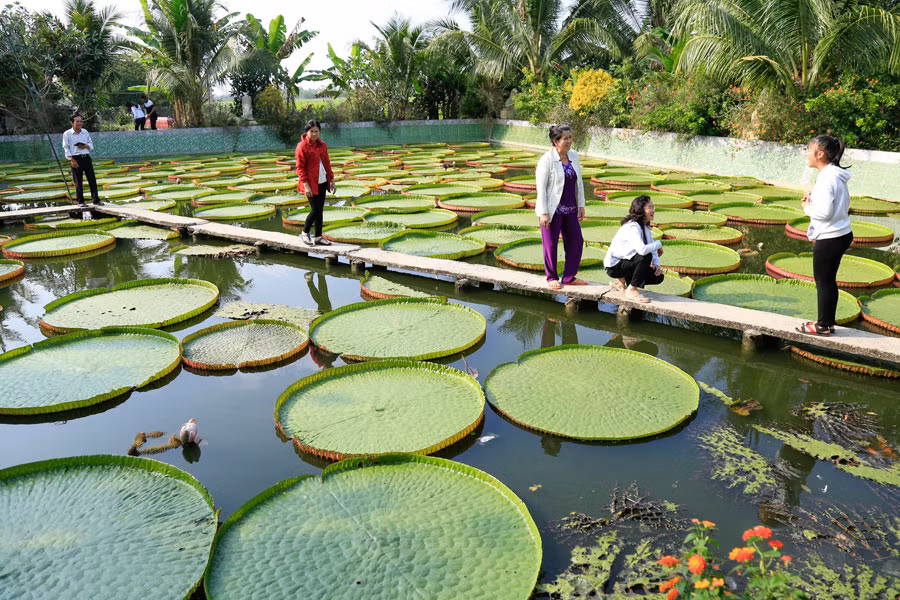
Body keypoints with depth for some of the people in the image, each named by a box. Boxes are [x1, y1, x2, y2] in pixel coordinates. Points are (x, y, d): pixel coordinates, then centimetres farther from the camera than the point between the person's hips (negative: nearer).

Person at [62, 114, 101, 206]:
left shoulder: (85, 132, 13)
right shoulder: (67, 134, 1)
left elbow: (91, 145, 17)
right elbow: (66, 148, -3)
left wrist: (86, 146, -6)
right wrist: (71, 160, -13)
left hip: (86, 157, 4)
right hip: (75, 158, -4)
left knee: (92, 178, 1)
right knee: (78, 181, -1)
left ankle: (95, 199, 7)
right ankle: (80, 201, 7)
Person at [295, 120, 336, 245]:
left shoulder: (322, 145, 10)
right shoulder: (302, 146, -9)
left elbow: (327, 163, 16)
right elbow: (300, 167, -11)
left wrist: (331, 179, 12)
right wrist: (305, 184, -17)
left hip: (322, 182, 6)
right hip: (310, 183, -6)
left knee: (320, 210, 8)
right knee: (315, 210, -9)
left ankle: (318, 237, 16)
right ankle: (305, 233, 12)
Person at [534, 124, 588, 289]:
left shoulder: (574, 155, 7)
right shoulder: (546, 160, -13)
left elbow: (579, 182, 13)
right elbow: (541, 187, -14)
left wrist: (581, 205, 9)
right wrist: (543, 213, -18)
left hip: (570, 209, 7)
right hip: (553, 209, -6)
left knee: (576, 241, 7)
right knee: (551, 244, 5)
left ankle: (569, 277, 20)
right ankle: (552, 278, 21)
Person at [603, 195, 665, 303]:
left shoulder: (646, 227, 6)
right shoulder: (632, 227, -25)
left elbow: (652, 248, 9)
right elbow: (642, 250, -41)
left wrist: (656, 264, -10)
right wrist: (658, 244, -22)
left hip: (625, 262, 9)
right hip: (614, 266, -9)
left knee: (658, 277, 2)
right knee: (646, 256, -30)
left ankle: (622, 281, 14)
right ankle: (631, 290, -16)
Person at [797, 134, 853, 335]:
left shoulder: (826, 178, -19)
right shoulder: (837, 176, 10)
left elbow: (824, 212, -25)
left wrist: (807, 208, -6)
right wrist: (812, 201, 8)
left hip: (829, 239, -10)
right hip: (842, 234, 10)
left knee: (823, 281, 3)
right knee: (828, 281, 18)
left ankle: (823, 325, 14)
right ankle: (827, 322, 28)